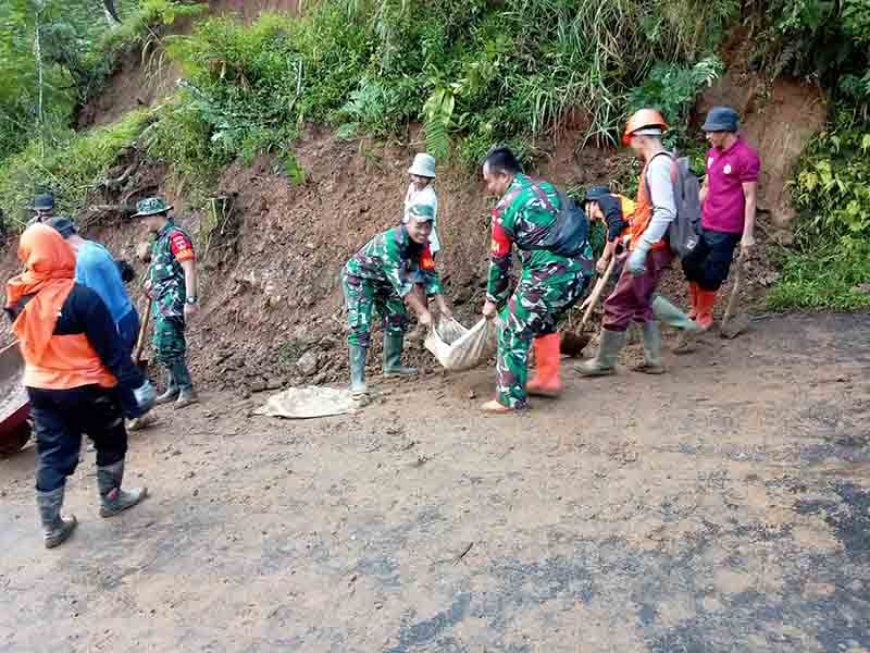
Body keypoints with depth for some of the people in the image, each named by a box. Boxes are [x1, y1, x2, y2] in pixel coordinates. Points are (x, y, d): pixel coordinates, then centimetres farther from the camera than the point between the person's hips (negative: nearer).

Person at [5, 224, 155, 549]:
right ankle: (110, 498, 34)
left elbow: (30, 343, 13)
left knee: (51, 454, 13)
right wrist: (133, 382, -12)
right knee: (111, 442, 18)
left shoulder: (17, 298, -3)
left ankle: (52, 526, 21)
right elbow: (111, 348, -19)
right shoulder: (81, 296, -22)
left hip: (39, 387, 6)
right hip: (85, 388, -5)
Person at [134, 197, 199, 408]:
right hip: (162, 299, 10)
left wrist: (191, 301, -26)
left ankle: (187, 390, -6)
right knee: (168, 345, 14)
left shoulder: (176, 236, -13)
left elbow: (189, 269, -20)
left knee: (166, 345, -12)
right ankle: (174, 388, 23)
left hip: (173, 299, -10)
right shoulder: (159, 238, 16)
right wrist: (152, 281, 14)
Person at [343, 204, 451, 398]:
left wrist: (442, 306, -11)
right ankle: (357, 380, -11)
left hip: (382, 280, 8)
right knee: (360, 327, -15)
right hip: (358, 278, -8)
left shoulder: (421, 243, -12)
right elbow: (400, 283, -38)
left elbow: (430, 274, -5)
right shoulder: (391, 241, -37)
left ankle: (392, 366, 27)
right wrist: (422, 312, -38)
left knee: (398, 319, 11)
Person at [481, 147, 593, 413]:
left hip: (552, 274, -8)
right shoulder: (547, 187, 18)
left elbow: (499, 260, 4)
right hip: (582, 267, 8)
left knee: (513, 327, 5)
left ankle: (510, 398, 8)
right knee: (543, 319, 28)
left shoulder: (506, 207, -3)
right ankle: (548, 379, 34)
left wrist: (492, 299, 15)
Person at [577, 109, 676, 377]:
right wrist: (634, 241, 24)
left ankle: (604, 361, 12)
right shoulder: (662, 162, 13)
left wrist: (640, 249, -31)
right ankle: (653, 360, 24)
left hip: (649, 252, -10)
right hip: (651, 249, 10)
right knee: (641, 304, 18)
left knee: (618, 305, 0)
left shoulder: (658, 165, -17)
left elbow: (665, 212, -28)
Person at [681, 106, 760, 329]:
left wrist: (748, 234, -16)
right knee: (690, 266, 16)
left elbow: (750, 198, -14)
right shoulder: (712, 153, 8)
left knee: (710, 276, 3)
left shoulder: (746, 157, -15)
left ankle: (705, 315, 24)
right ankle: (696, 309, 36)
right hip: (703, 225, 7)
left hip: (726, 230, -7)